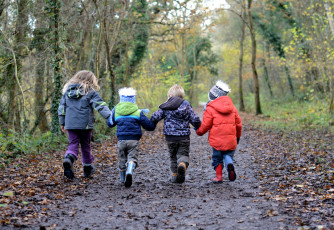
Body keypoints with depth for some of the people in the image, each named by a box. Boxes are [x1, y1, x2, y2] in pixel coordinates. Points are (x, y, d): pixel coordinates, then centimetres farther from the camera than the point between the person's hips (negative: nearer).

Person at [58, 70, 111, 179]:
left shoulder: (67, 91, 12)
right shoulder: (91, 92, -3)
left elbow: (61, 108, 15)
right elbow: (100, 106, -12)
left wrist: (62, 123, 23)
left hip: (70, 124, 3)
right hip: (85, 124, -3)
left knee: (73, 144, 4)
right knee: (85, 145, 12)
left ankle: (68, 159, -27)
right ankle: (87, 168, 23)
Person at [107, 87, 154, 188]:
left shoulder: (116, 110, 6)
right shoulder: (138, 112, 1)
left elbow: (110, 124, 20)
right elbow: (150, 126, 2)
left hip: (121, 140, 2)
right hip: (134, 140, -2)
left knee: (122, 160, 16)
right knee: (132, 158, -4)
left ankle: (123, 179, 28)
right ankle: (129, 172, -34)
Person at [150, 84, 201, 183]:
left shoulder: (165, 107, 0)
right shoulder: (186, 106, 1)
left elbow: (155, 117, -6)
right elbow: (195, 119, -1)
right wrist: (198, 127, 19)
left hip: (170, 137, 1)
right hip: (184, 137, -1)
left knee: (173, 156, 16)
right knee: (183, 154, 4)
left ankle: (175, 175, 14)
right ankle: (182, 165, -29)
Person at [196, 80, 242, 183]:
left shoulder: (210, 108, -8)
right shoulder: (232, 107, 8)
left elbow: (205, 125, -5)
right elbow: (238, 124, 14)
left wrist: (199, 132, 16)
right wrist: (238, 136, 29)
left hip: (217, 140, -3)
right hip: (230, 140, 3)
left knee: (217, 158, 12)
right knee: (228, 154, 13)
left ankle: (219, 176, 12)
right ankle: (229, 163, -18)